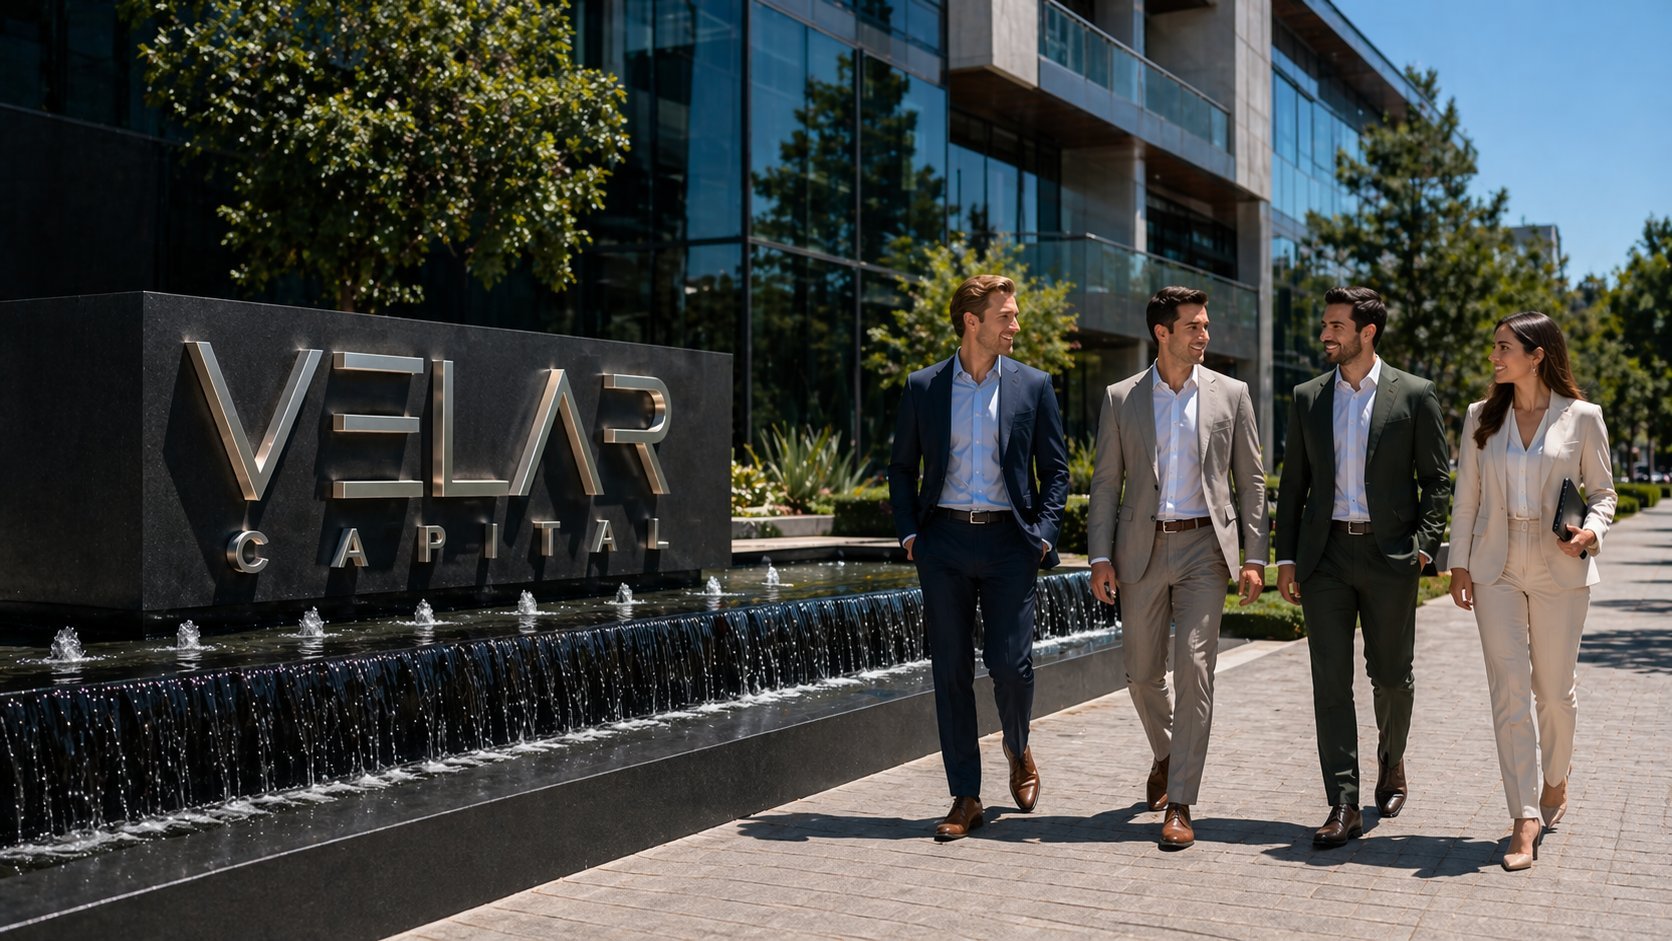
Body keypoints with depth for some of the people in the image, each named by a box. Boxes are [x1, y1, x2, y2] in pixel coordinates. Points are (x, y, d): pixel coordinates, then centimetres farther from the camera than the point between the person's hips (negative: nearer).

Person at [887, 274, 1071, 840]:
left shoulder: (1033, 386, 5)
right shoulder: (924, 387, 6)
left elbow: (1055, 470, 8)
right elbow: (902, 468, 12)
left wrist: (1042, 533, -4)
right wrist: (908, 533, 1)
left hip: (1008, 542, -1)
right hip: (945, 542, 1)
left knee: (1010, 665, -6)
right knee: (951, 671, 2)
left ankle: (1018, 749, 27)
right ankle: (965, 798, 12)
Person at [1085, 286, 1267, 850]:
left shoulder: (1230, 394, 6)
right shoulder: (1121, 399, 5)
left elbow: (1251, 480, 7)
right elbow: (1106, 483, 5)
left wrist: (1255, 558, 0)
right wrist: (1100, 558, -4)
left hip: (1203, 548, -1)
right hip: (1142, 550, 1)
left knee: (1194, 667, -11)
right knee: (1142, 672, 9)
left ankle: (1180, 805, -6)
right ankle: (1166, 753, 39)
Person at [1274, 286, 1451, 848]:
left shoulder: (1414, 395, 1)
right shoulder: (1308, 398, 9)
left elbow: (1436, 478, 3)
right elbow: (1292, 482, 11)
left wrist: (1423, 544, -9)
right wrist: (1286, 557, 5)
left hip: (1389, 554, -2)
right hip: (1325, 554, 2)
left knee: (1391, 675, 9)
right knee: (1330, 680, -3)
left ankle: (1391, 764, 38)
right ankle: (1344, 806, 0)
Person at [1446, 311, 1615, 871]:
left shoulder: (1581, 417, 0)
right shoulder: (1482, 418, 7)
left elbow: (1602, 492, 6)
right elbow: (1466, 496, 9)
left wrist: (1591, 532, -14)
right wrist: (1459, 563, 4)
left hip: (1559, 568, -1)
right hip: (1496, 569, 2)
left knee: (1555, 688, 7)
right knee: (1509, 689, -6)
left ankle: (1555, 784, 35)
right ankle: (1524, 819, -5)